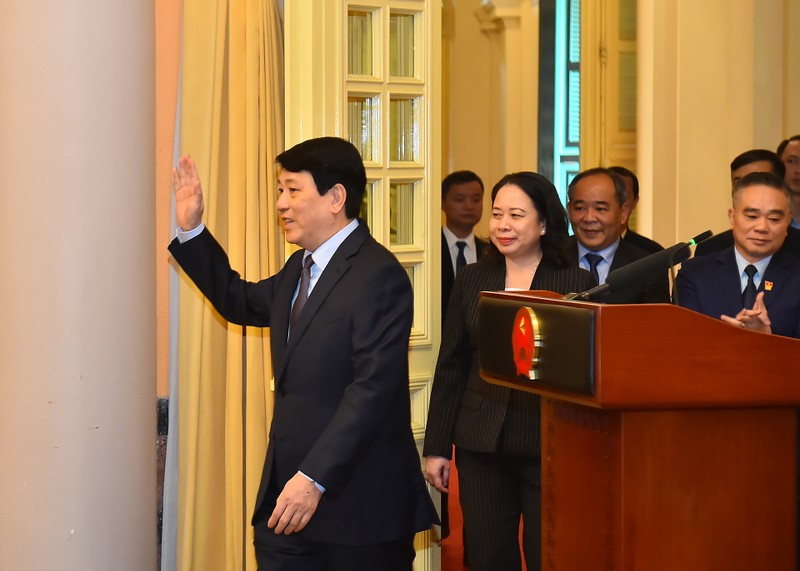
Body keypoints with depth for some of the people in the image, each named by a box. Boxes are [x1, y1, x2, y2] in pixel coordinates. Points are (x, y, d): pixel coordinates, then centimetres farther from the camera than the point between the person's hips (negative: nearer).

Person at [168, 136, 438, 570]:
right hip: (288, 486, 8)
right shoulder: (298, 269, 14)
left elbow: (372, 388, -22)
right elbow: (241, 302, 32)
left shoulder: (378, 277, -15)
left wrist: (314, 479, -25)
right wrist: (191, 230, 21)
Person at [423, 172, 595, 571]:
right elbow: (451, 367, 9)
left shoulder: (577, 283, -2)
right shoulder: (471, 280, 7)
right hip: (481, 444, 3)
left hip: (549, 444, -3)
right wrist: (436, 447, 6)